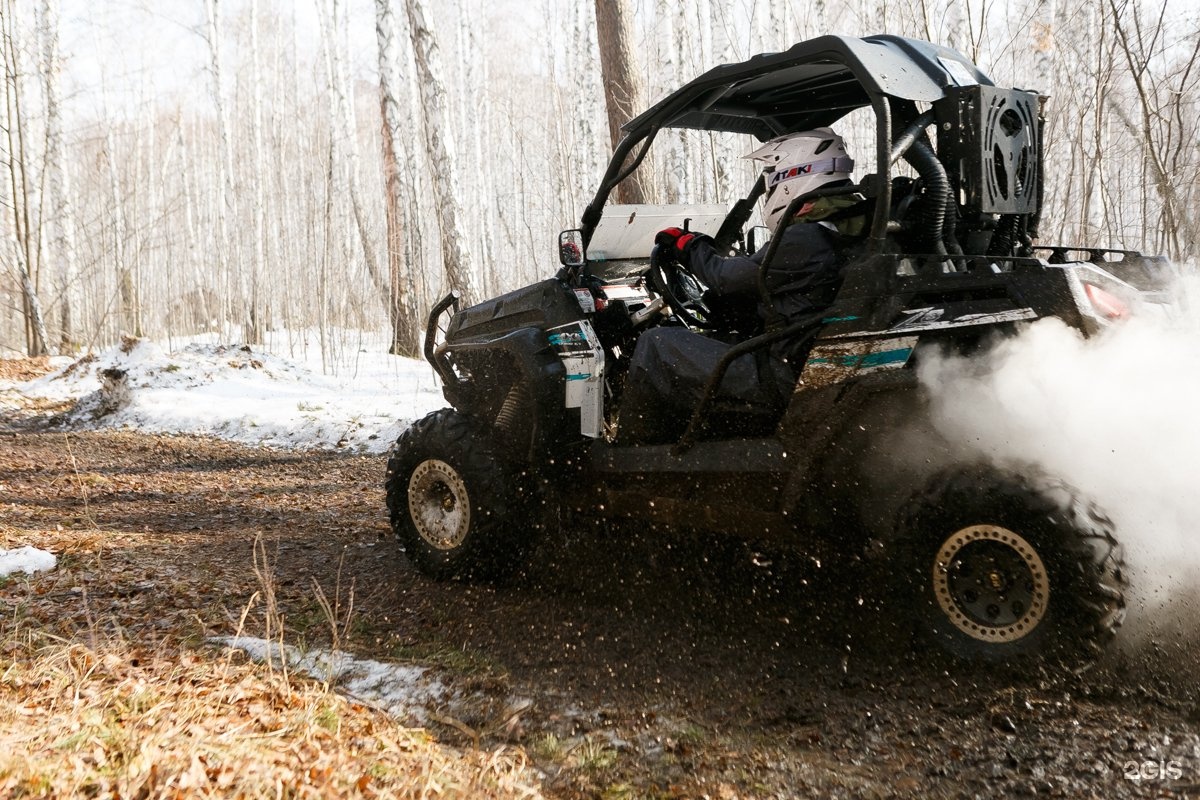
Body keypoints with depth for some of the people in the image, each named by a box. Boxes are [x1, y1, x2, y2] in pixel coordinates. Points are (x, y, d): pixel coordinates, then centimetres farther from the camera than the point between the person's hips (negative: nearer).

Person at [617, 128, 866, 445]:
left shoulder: (803, 241, -21)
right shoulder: (844, 234, 9)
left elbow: (727, 279, -10)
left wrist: (687, 243, 8)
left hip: (779, 380, -10)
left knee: (655, 345, -5)